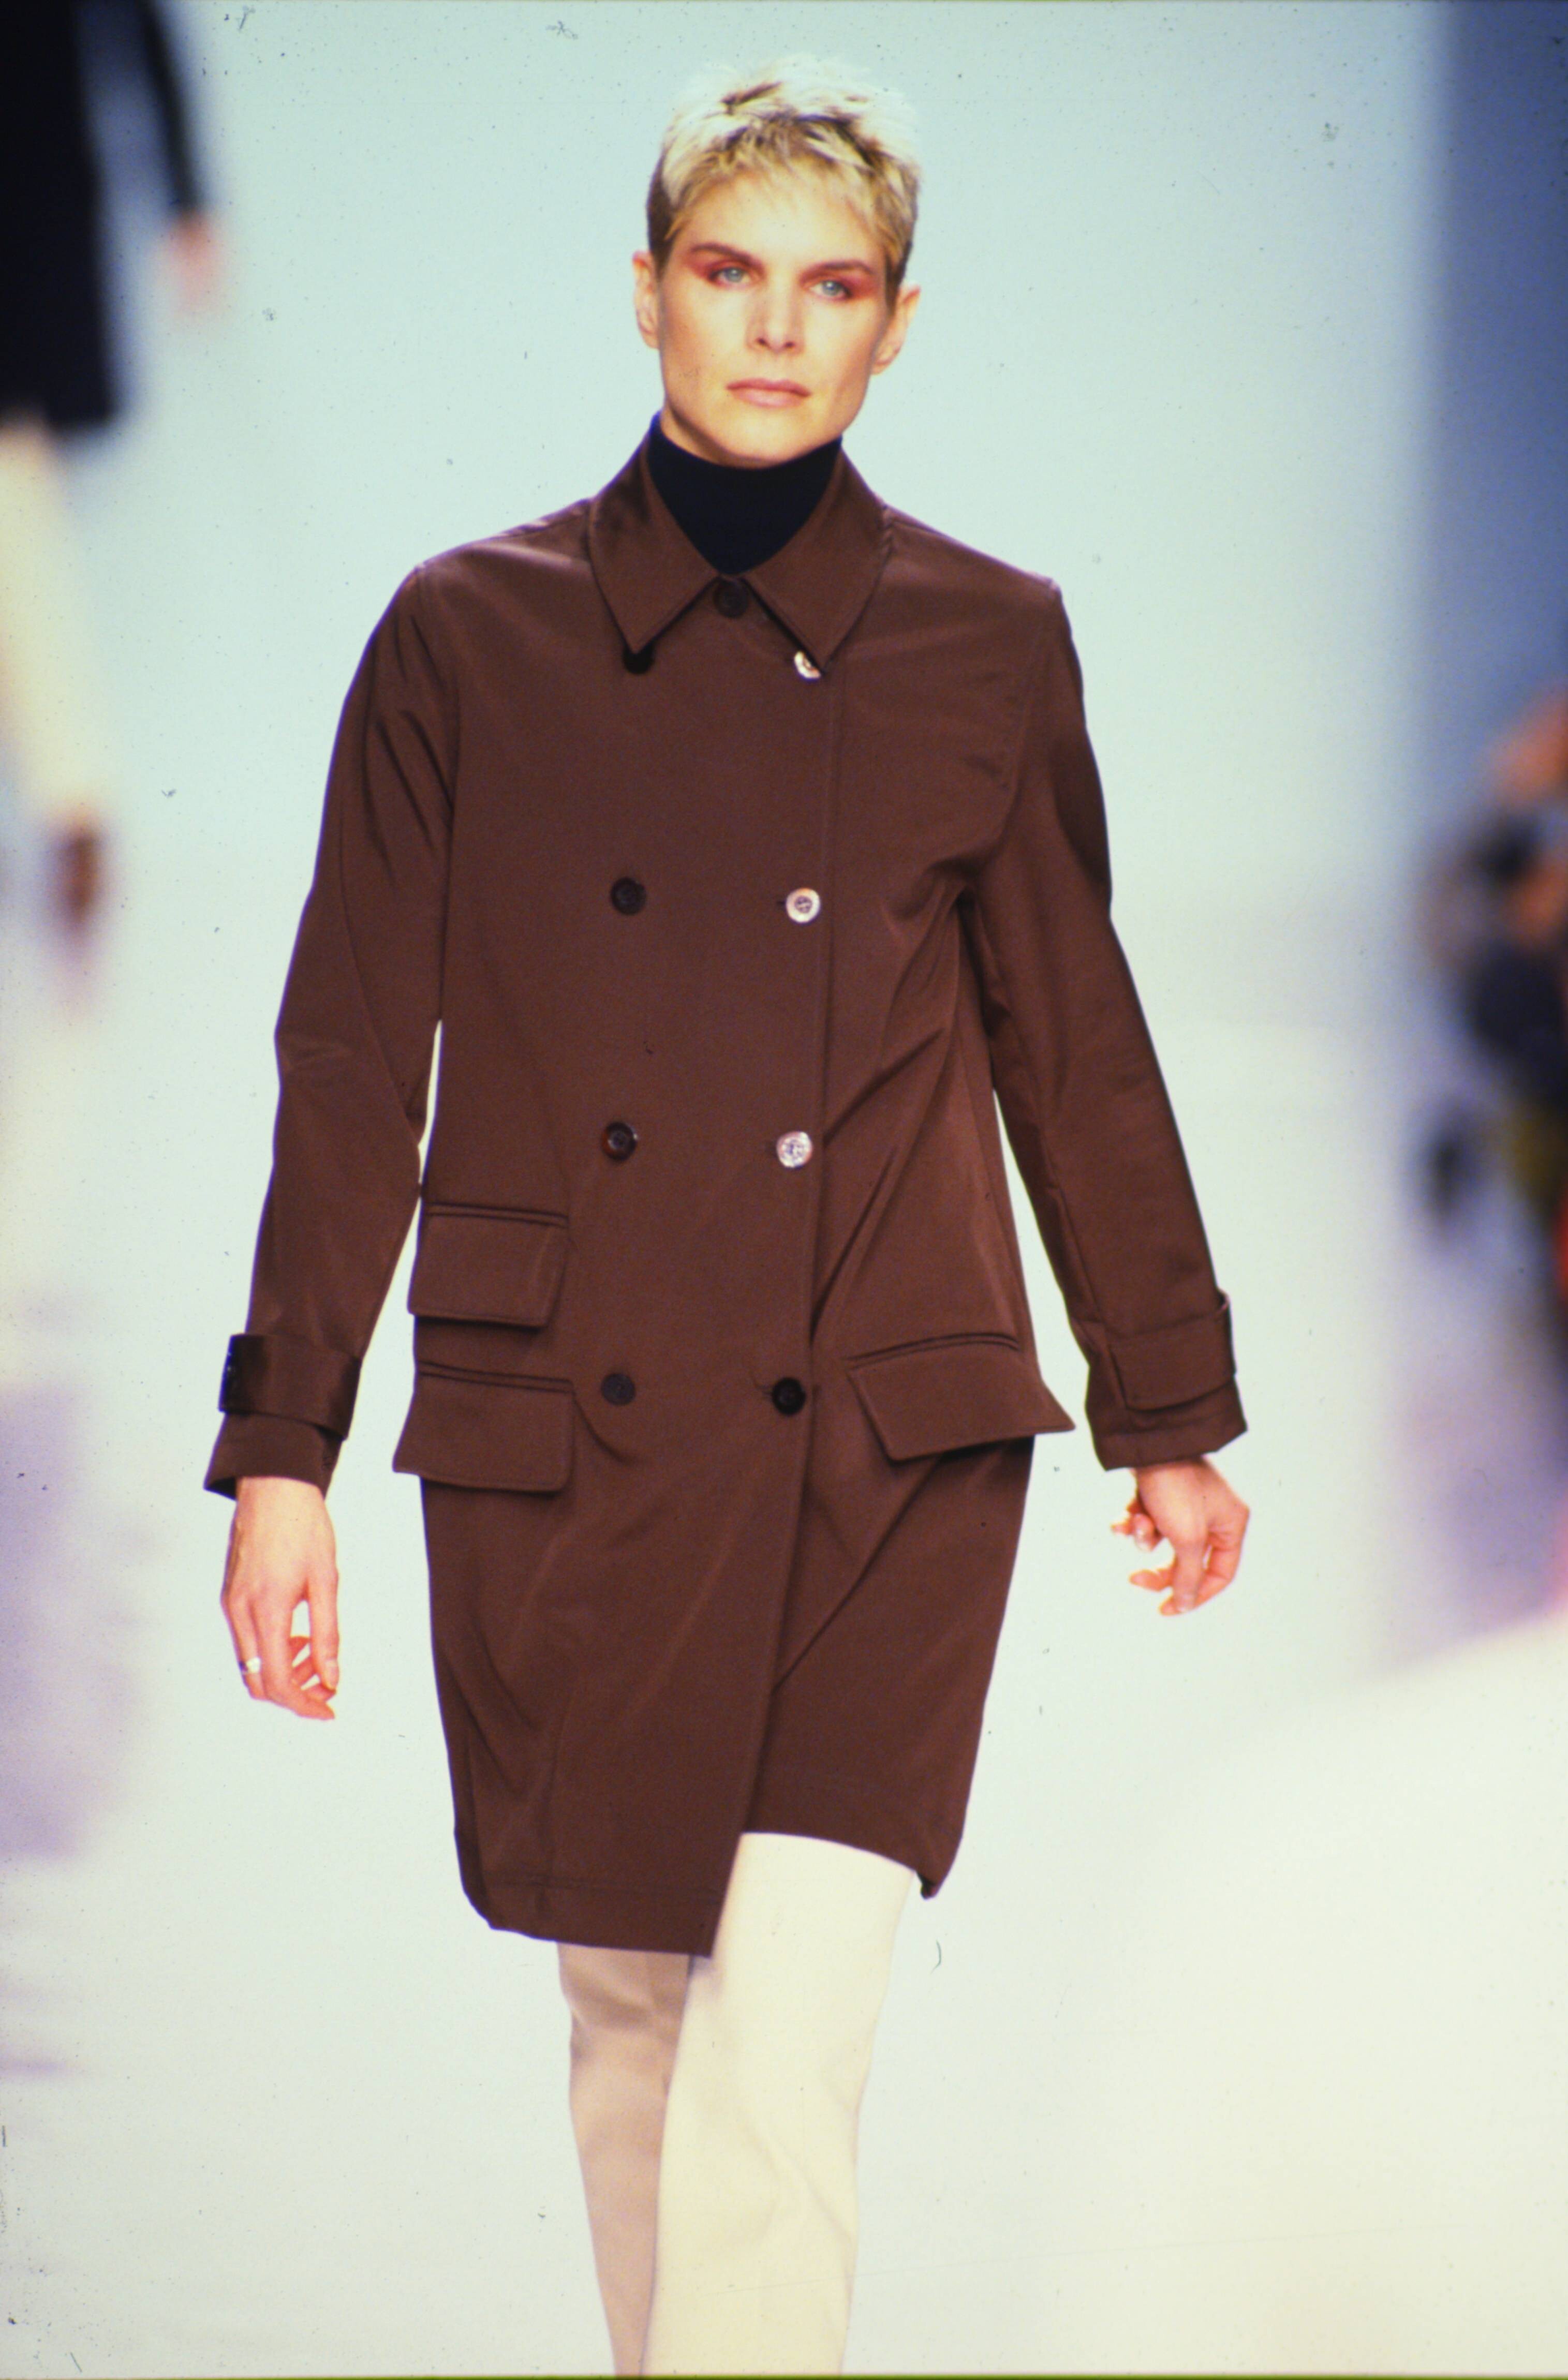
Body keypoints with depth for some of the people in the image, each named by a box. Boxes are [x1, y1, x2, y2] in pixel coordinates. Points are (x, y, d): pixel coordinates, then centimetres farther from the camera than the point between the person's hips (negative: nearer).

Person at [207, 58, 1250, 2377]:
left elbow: (1075, 1042, 13)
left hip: (887, 1448, -1)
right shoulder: (472, 636, 2)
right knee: (630, 2008, 12)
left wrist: (1171, 1407, 18)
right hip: (565, 1440, 1)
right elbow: (352, 1062, 4)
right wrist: (281, 1451, 0)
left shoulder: (987, 644, 4)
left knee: (787, 2077, -12)